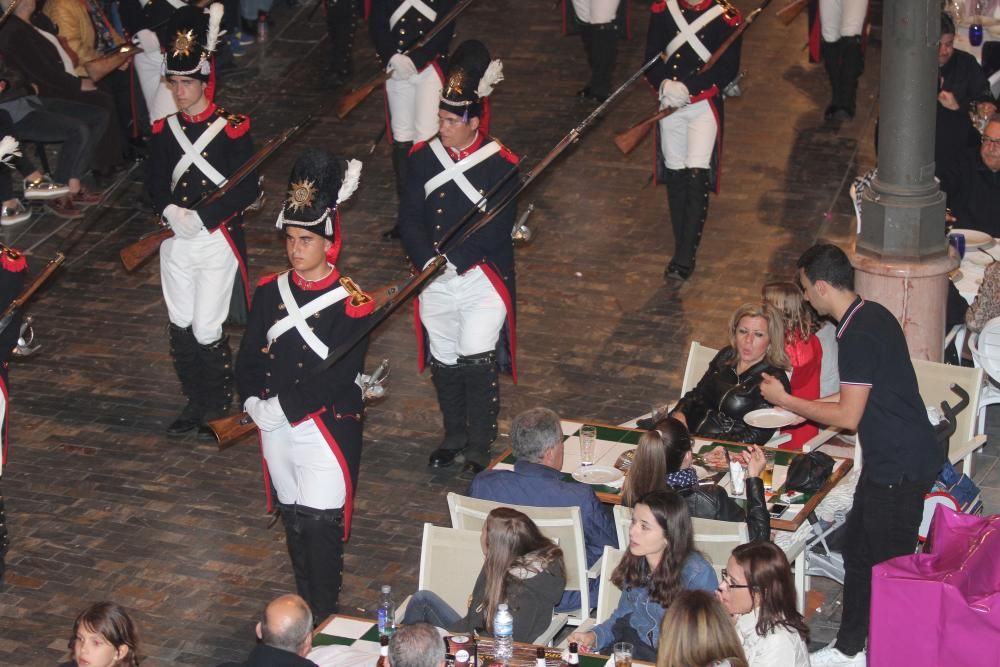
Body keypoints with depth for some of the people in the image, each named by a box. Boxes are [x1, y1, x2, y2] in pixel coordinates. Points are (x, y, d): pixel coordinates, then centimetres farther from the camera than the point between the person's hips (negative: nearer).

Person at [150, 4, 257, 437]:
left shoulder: (232, 130, -9)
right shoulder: (164, 130, 5)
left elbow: (247, 190, -12)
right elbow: (156, 181, 10)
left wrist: (202, 218, -19)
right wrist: (169, 210, -12)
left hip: (217, 242, -5)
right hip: (176, 241, 5)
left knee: (207, 332, -4)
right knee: (181, 328, 10)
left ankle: (217, 408, 16)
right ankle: (195, 403, 27)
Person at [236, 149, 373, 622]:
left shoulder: (351, 304, -14)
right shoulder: (269, 292, 3)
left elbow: (338, 375, -19)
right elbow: (249, 356, 4)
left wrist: (282, 407, -21)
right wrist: (254, 402, -13)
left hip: (326, 429, -5)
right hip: (275, 427, 6)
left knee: (320, 525, -3)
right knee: (293, 520, 17)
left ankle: (323, 618, 11)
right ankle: (305, 606, 32)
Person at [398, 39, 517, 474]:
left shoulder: (501, 165, -10)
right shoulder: (423, 158, 1)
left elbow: (497, 228, -13)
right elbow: (409, 218, 0)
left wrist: (453, 259, -19)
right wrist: (427, 261, -15)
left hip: (482, 279, -4)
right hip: (434, 281, 4)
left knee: (477, 364, -7)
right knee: (444, 363, 14)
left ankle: (479, 449, 8)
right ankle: (454, 437, 33)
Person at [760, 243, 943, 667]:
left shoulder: (859, 336, -23)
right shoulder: (871, 315, 8)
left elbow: (848, 416, -22)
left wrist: (785, 400, -11)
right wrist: (798, 403, 18)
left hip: (900, 466, -10)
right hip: (892, 458, 10)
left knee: (890, 564, 1)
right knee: (857, 548, 19)